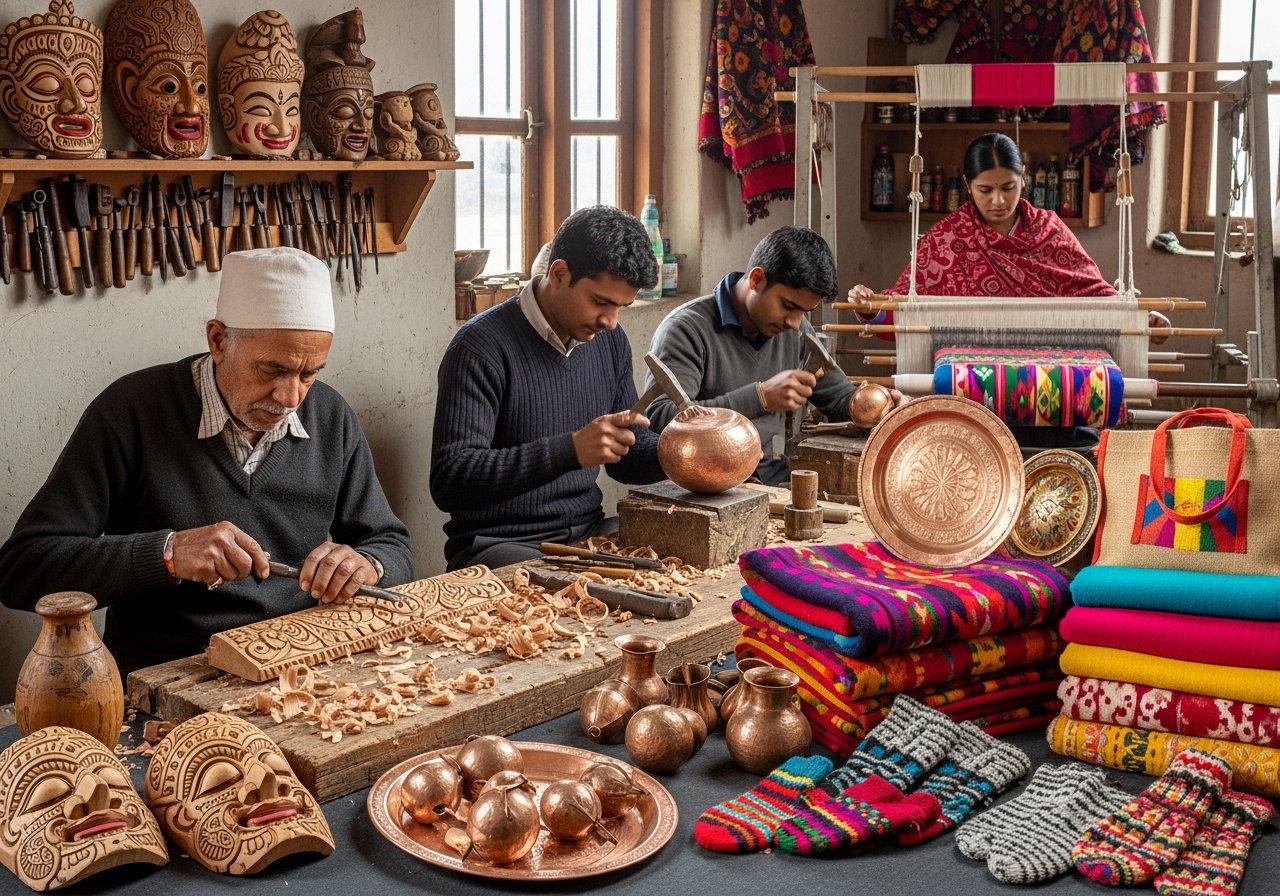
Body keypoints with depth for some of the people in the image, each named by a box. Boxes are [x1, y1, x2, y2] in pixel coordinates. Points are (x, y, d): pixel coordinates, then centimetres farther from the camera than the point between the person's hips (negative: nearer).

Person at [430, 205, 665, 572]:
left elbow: (628, 455, 19)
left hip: (589, 530, 7)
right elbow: (449, 481, -22)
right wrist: (571, 450, -30)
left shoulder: (610, 340, 9)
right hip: (501, 544, -7)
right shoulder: (483, 346, -14)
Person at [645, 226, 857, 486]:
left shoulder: (798, 331, 12)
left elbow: (839, 395, 23)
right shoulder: (688, 329, -10)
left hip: (774, 481, 7)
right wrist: (760, 397, -26)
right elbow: (658, 420, -23)